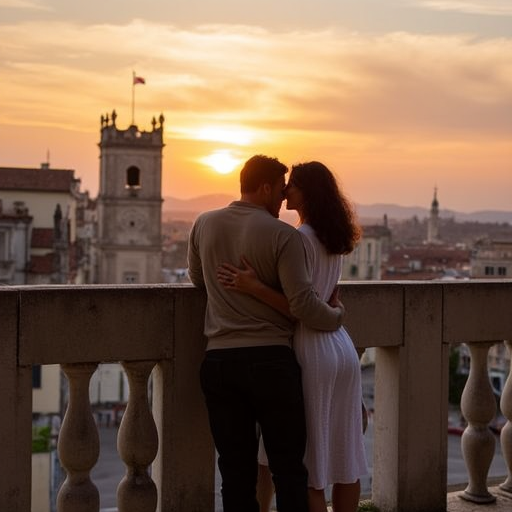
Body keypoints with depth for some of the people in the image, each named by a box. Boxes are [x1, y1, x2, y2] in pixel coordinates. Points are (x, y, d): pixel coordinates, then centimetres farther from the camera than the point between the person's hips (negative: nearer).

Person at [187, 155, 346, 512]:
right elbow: (304, 305, -14)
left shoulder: (204, 225, 7)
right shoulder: (283, 235, -9)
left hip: (219, 362, 4)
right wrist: (336, 315, 5)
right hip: (271, 361, -4)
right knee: (288, 469, 7)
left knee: (237, 470, 10)